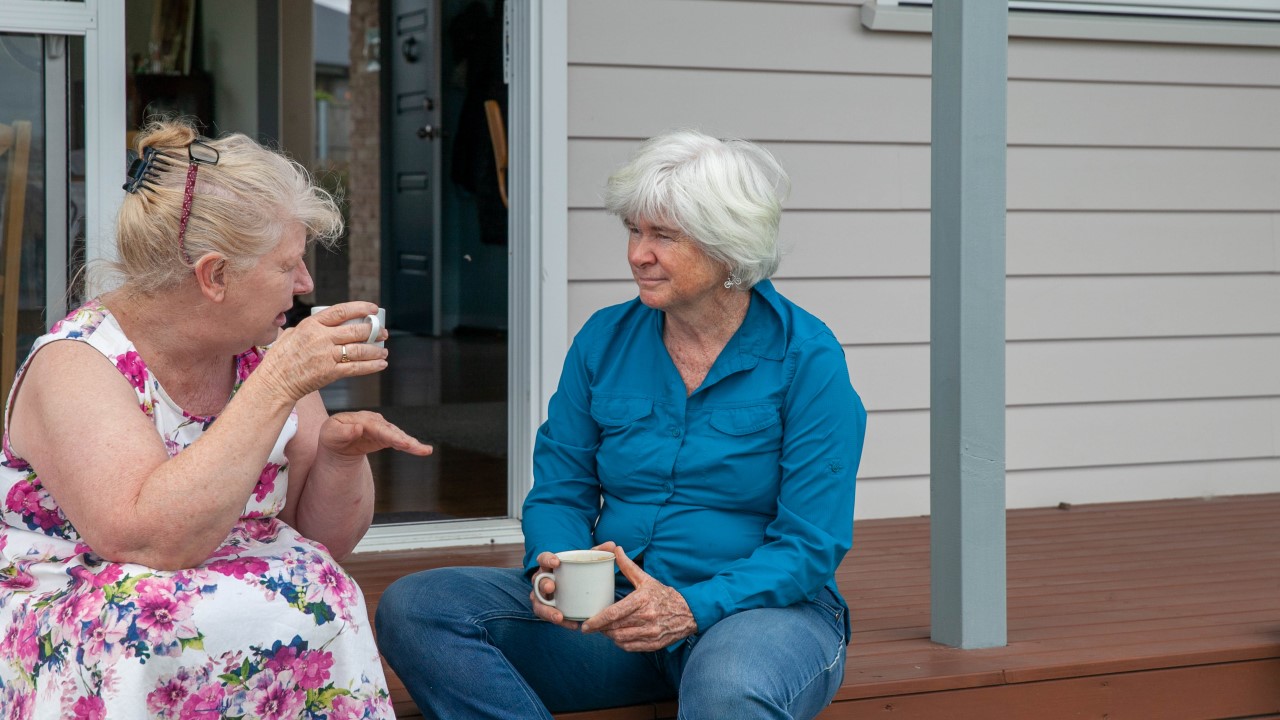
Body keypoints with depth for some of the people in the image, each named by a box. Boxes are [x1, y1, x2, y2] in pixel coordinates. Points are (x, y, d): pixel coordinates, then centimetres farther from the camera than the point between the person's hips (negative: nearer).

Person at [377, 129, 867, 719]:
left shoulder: (807, 360, -6)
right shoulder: (603, 340, 8)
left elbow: (811, 547, -10)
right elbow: (559, 493, 10)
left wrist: (690, 608, -26)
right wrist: (554, 569, -14)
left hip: (765, 607, -5)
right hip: (612, 607, 5)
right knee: (412, 607, -17)